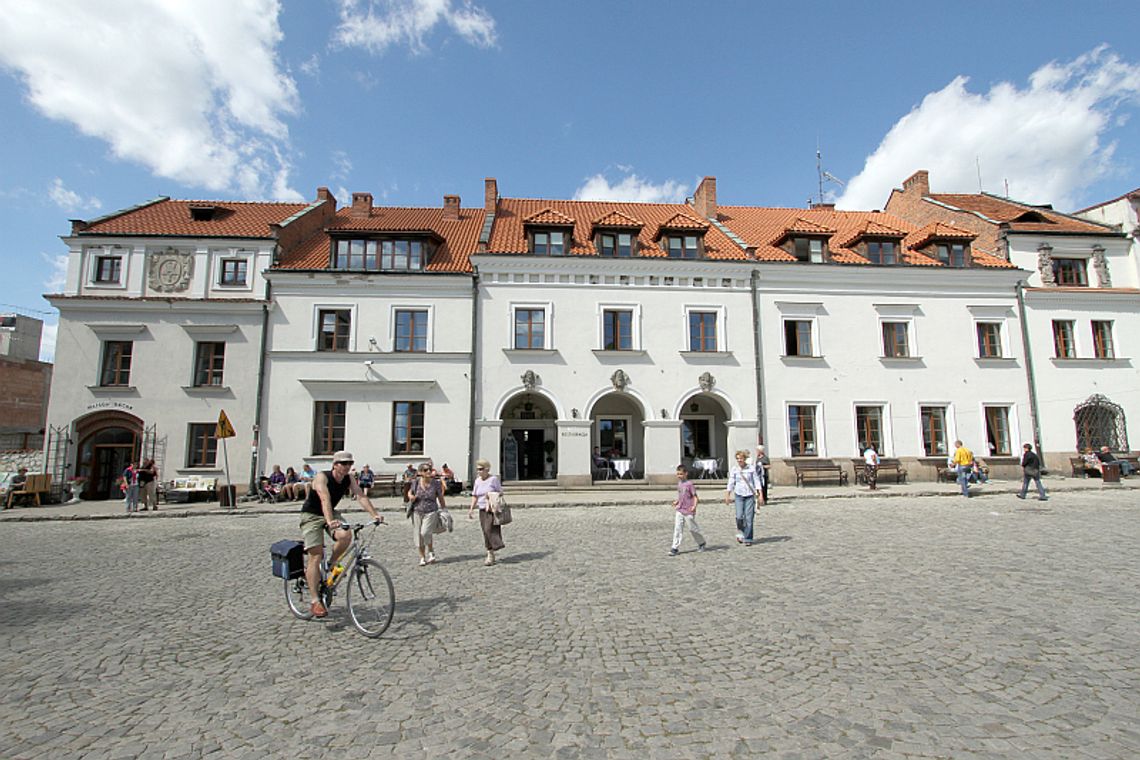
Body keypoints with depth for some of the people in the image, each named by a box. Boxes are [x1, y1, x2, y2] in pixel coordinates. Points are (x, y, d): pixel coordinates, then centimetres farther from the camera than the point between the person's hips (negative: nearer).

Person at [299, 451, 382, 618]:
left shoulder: (349, 480, -9)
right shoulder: (322, 477, -24)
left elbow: (361, 496, -20)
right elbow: (325, 499, -40)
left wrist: (375, 514, -34)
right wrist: (329, 521, -55)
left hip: (331, 513, 5)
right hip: (311, 515, -5)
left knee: (346, 535, -25)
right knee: (316, 554, -13)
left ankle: (330, 565, 3)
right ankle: (315, 601, -10)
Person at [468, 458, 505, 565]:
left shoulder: (494, 479, -5)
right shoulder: (477, 481, 11)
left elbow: (500, 493, -2)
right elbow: (475, 496, 15)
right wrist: (471, 508, 7)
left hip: (493, 510, -5)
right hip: (482, 510, 5)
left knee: (490, 530, -17)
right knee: (486, 532, 6)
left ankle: (490, 556, -7)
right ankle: (490, 554, 16)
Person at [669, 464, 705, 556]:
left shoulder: (689, 484, -13)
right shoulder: (679, 483, 9)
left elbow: (695, 496, -12)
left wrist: (694, 506, -25)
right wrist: (676, 501, 12)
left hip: (688, 511, -6)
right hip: (679, 510, 6)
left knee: (693, 528, 9)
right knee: (677, 528, -2)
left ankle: (701, 543, 33)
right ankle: (675, 548, -1)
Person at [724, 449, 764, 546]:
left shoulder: (751, 468, 0)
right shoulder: (734, 469, 2)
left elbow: (757, 482, 2)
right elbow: (730, 483, 4)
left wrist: (761, 495, -3)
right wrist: (727, 496, 0)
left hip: (750, 495, 0)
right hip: (739, 495, 0)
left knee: (749, 518, -2)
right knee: (739, 516, -11)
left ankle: (747, 539, 10)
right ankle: (740, 533, 16)